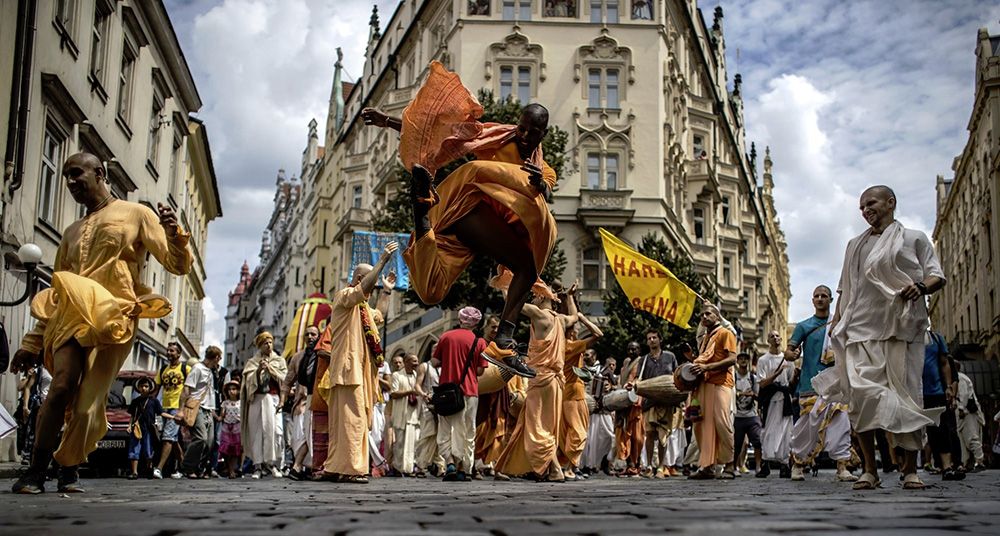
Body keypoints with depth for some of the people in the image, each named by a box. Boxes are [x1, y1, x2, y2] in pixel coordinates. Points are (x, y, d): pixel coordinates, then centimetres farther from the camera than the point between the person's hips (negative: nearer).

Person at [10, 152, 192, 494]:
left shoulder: (135, 214, 12)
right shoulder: (72, 233, 25)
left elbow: (178, 266, 4)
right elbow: (55, 292, 28)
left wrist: (174, 235, -18)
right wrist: (33, 342, 23)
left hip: (115, 319, -3)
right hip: (73, 315, 3)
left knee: (89, 403, -7)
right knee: (62, 386, -21)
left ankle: (69, 470, 14)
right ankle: (36, 471, -14)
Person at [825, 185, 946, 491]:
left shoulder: (913, 239, 12)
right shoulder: (855, 245, 24)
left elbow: (937, 276, 5)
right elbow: (845, 289, 26)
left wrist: (921, 286, -17)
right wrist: (836, 321, 13)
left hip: (900, 329, -3)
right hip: (861, 330, 3)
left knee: (906, 395, -5)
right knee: (861, 394, -11)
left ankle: (910, 469, 5)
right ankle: (869, 469, -7)